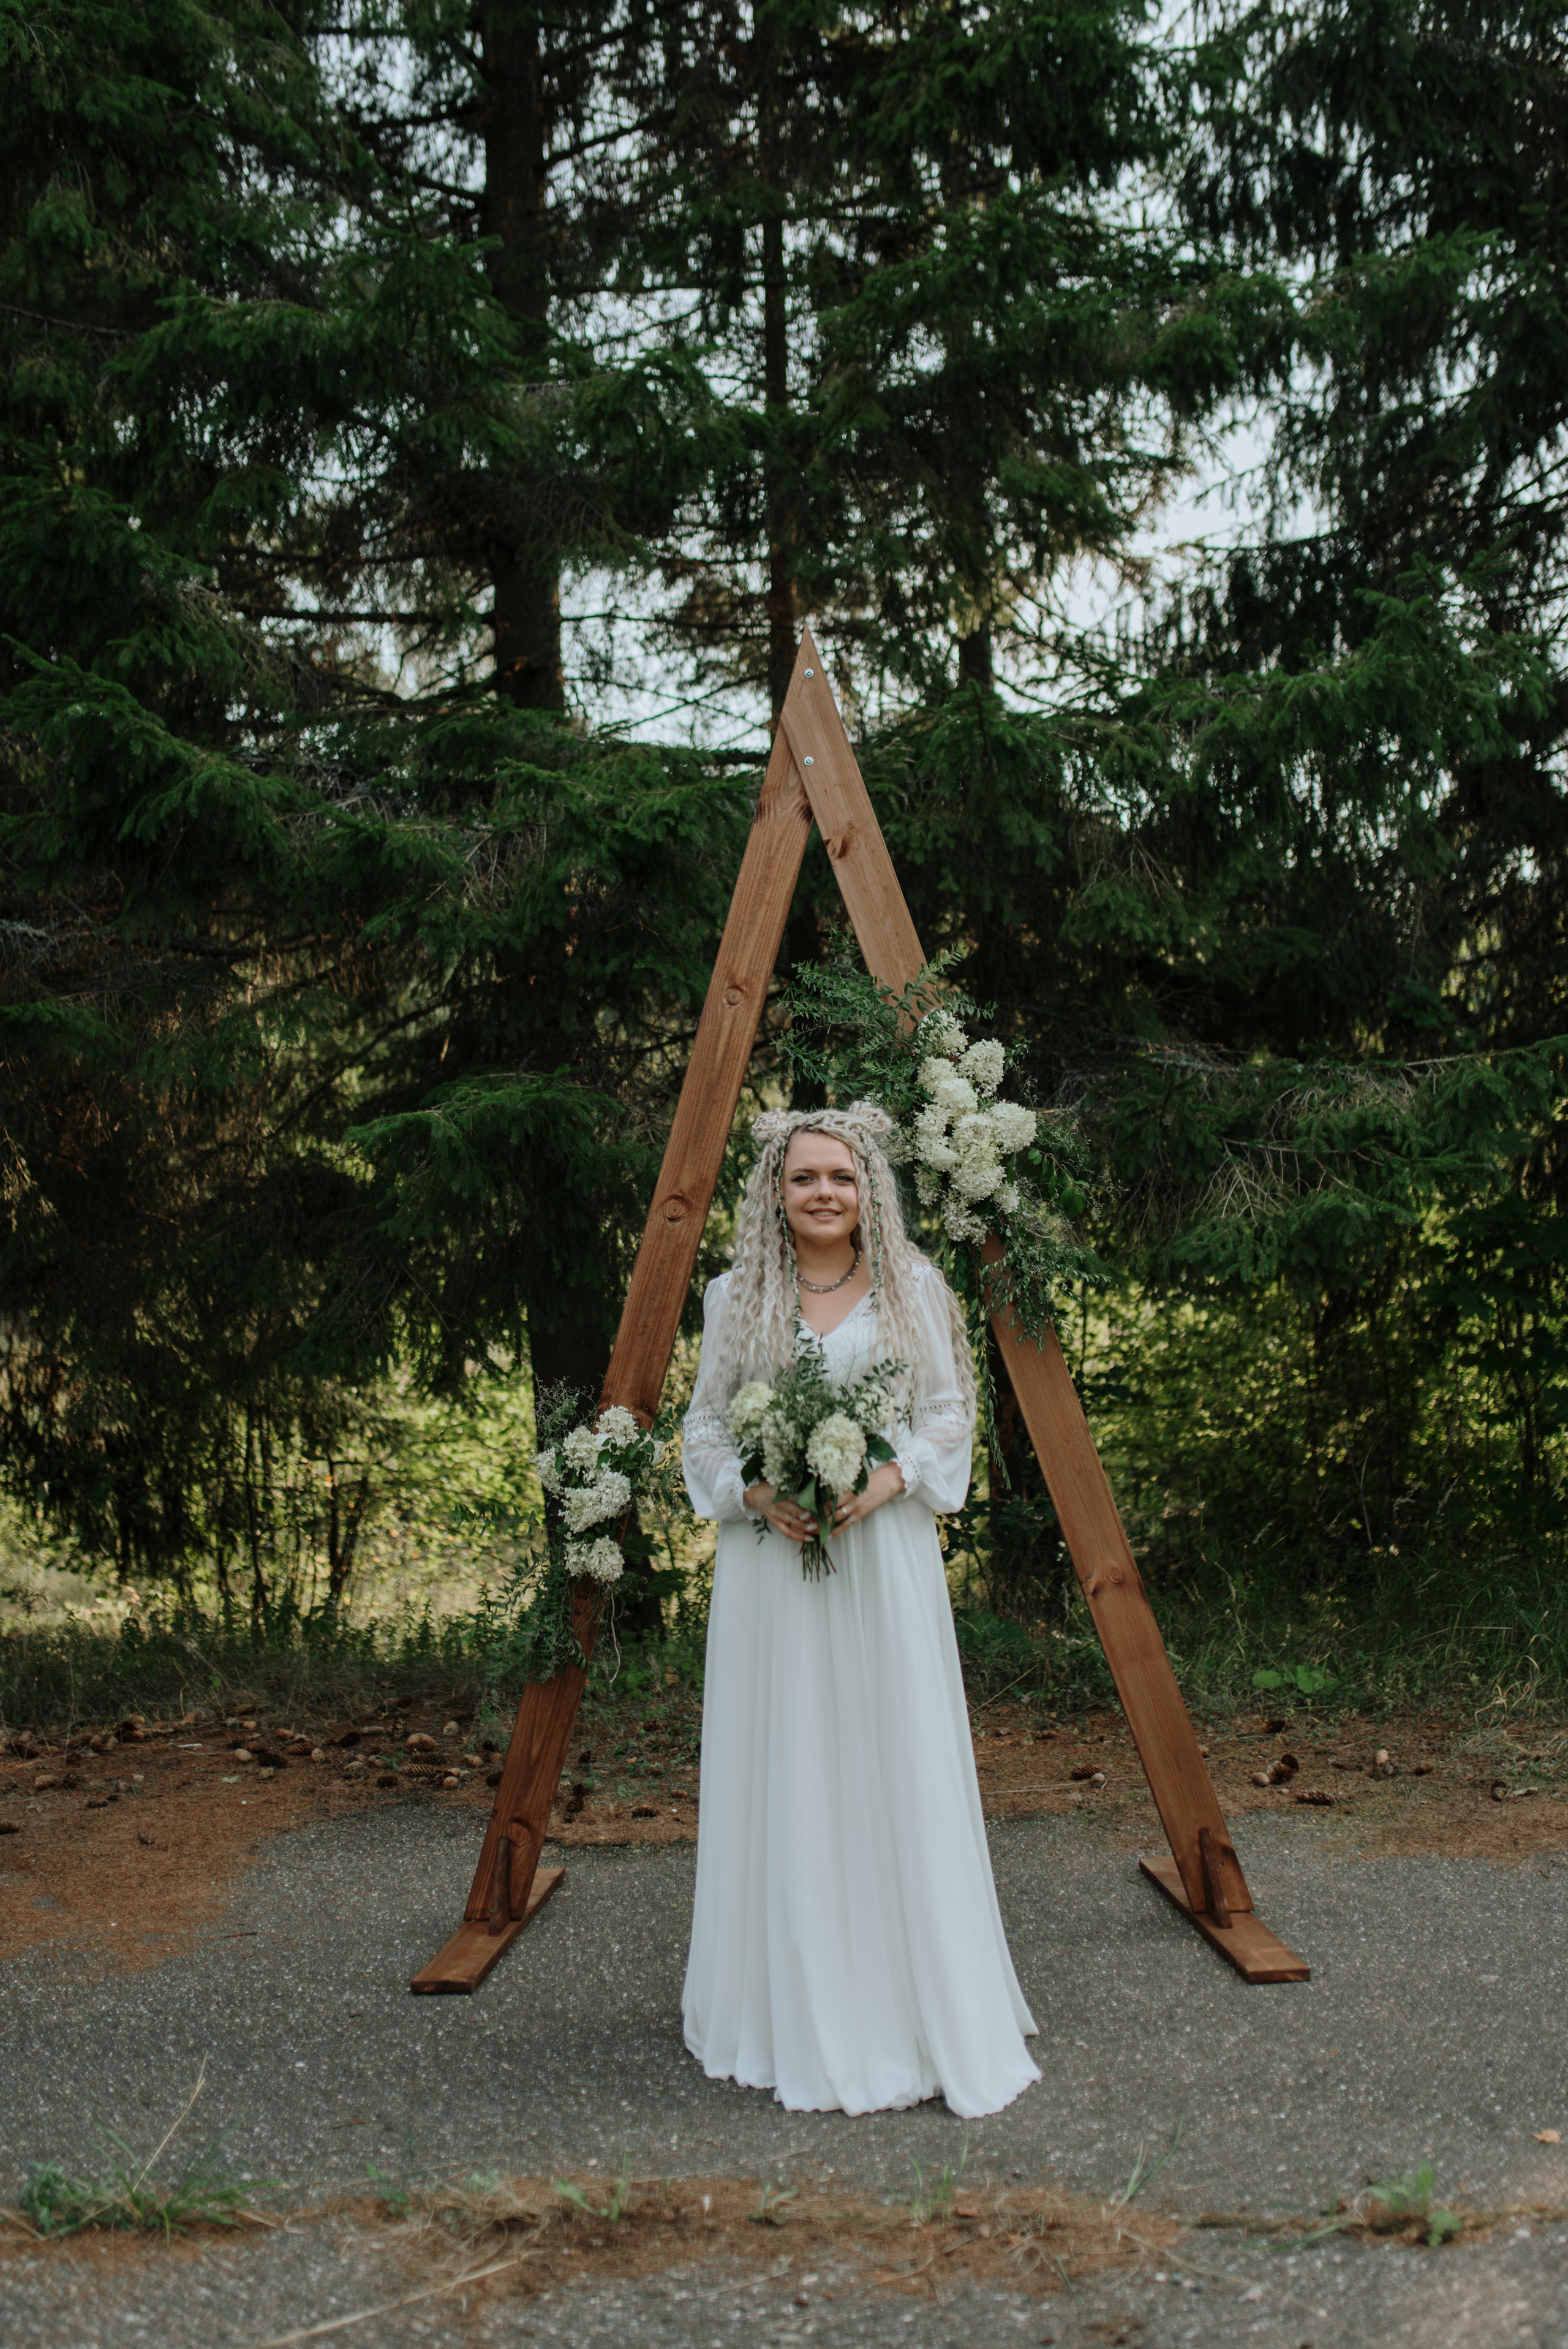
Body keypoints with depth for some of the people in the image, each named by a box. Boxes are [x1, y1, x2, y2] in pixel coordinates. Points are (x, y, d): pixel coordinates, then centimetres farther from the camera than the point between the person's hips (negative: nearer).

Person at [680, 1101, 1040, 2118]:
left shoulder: (914, 1290, 4)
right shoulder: (735, 1299, 6)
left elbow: (950, 1414, 4)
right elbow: (705, 1430, 8)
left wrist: (889, 1478, -12)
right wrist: (758, 1495, -10)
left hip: (886, 1554, -1)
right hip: (770, 1559, 1)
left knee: (900, 1776, -1)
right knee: (784, 1785, 3)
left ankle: (922, 2015, 11)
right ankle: (798, 2020, 15)